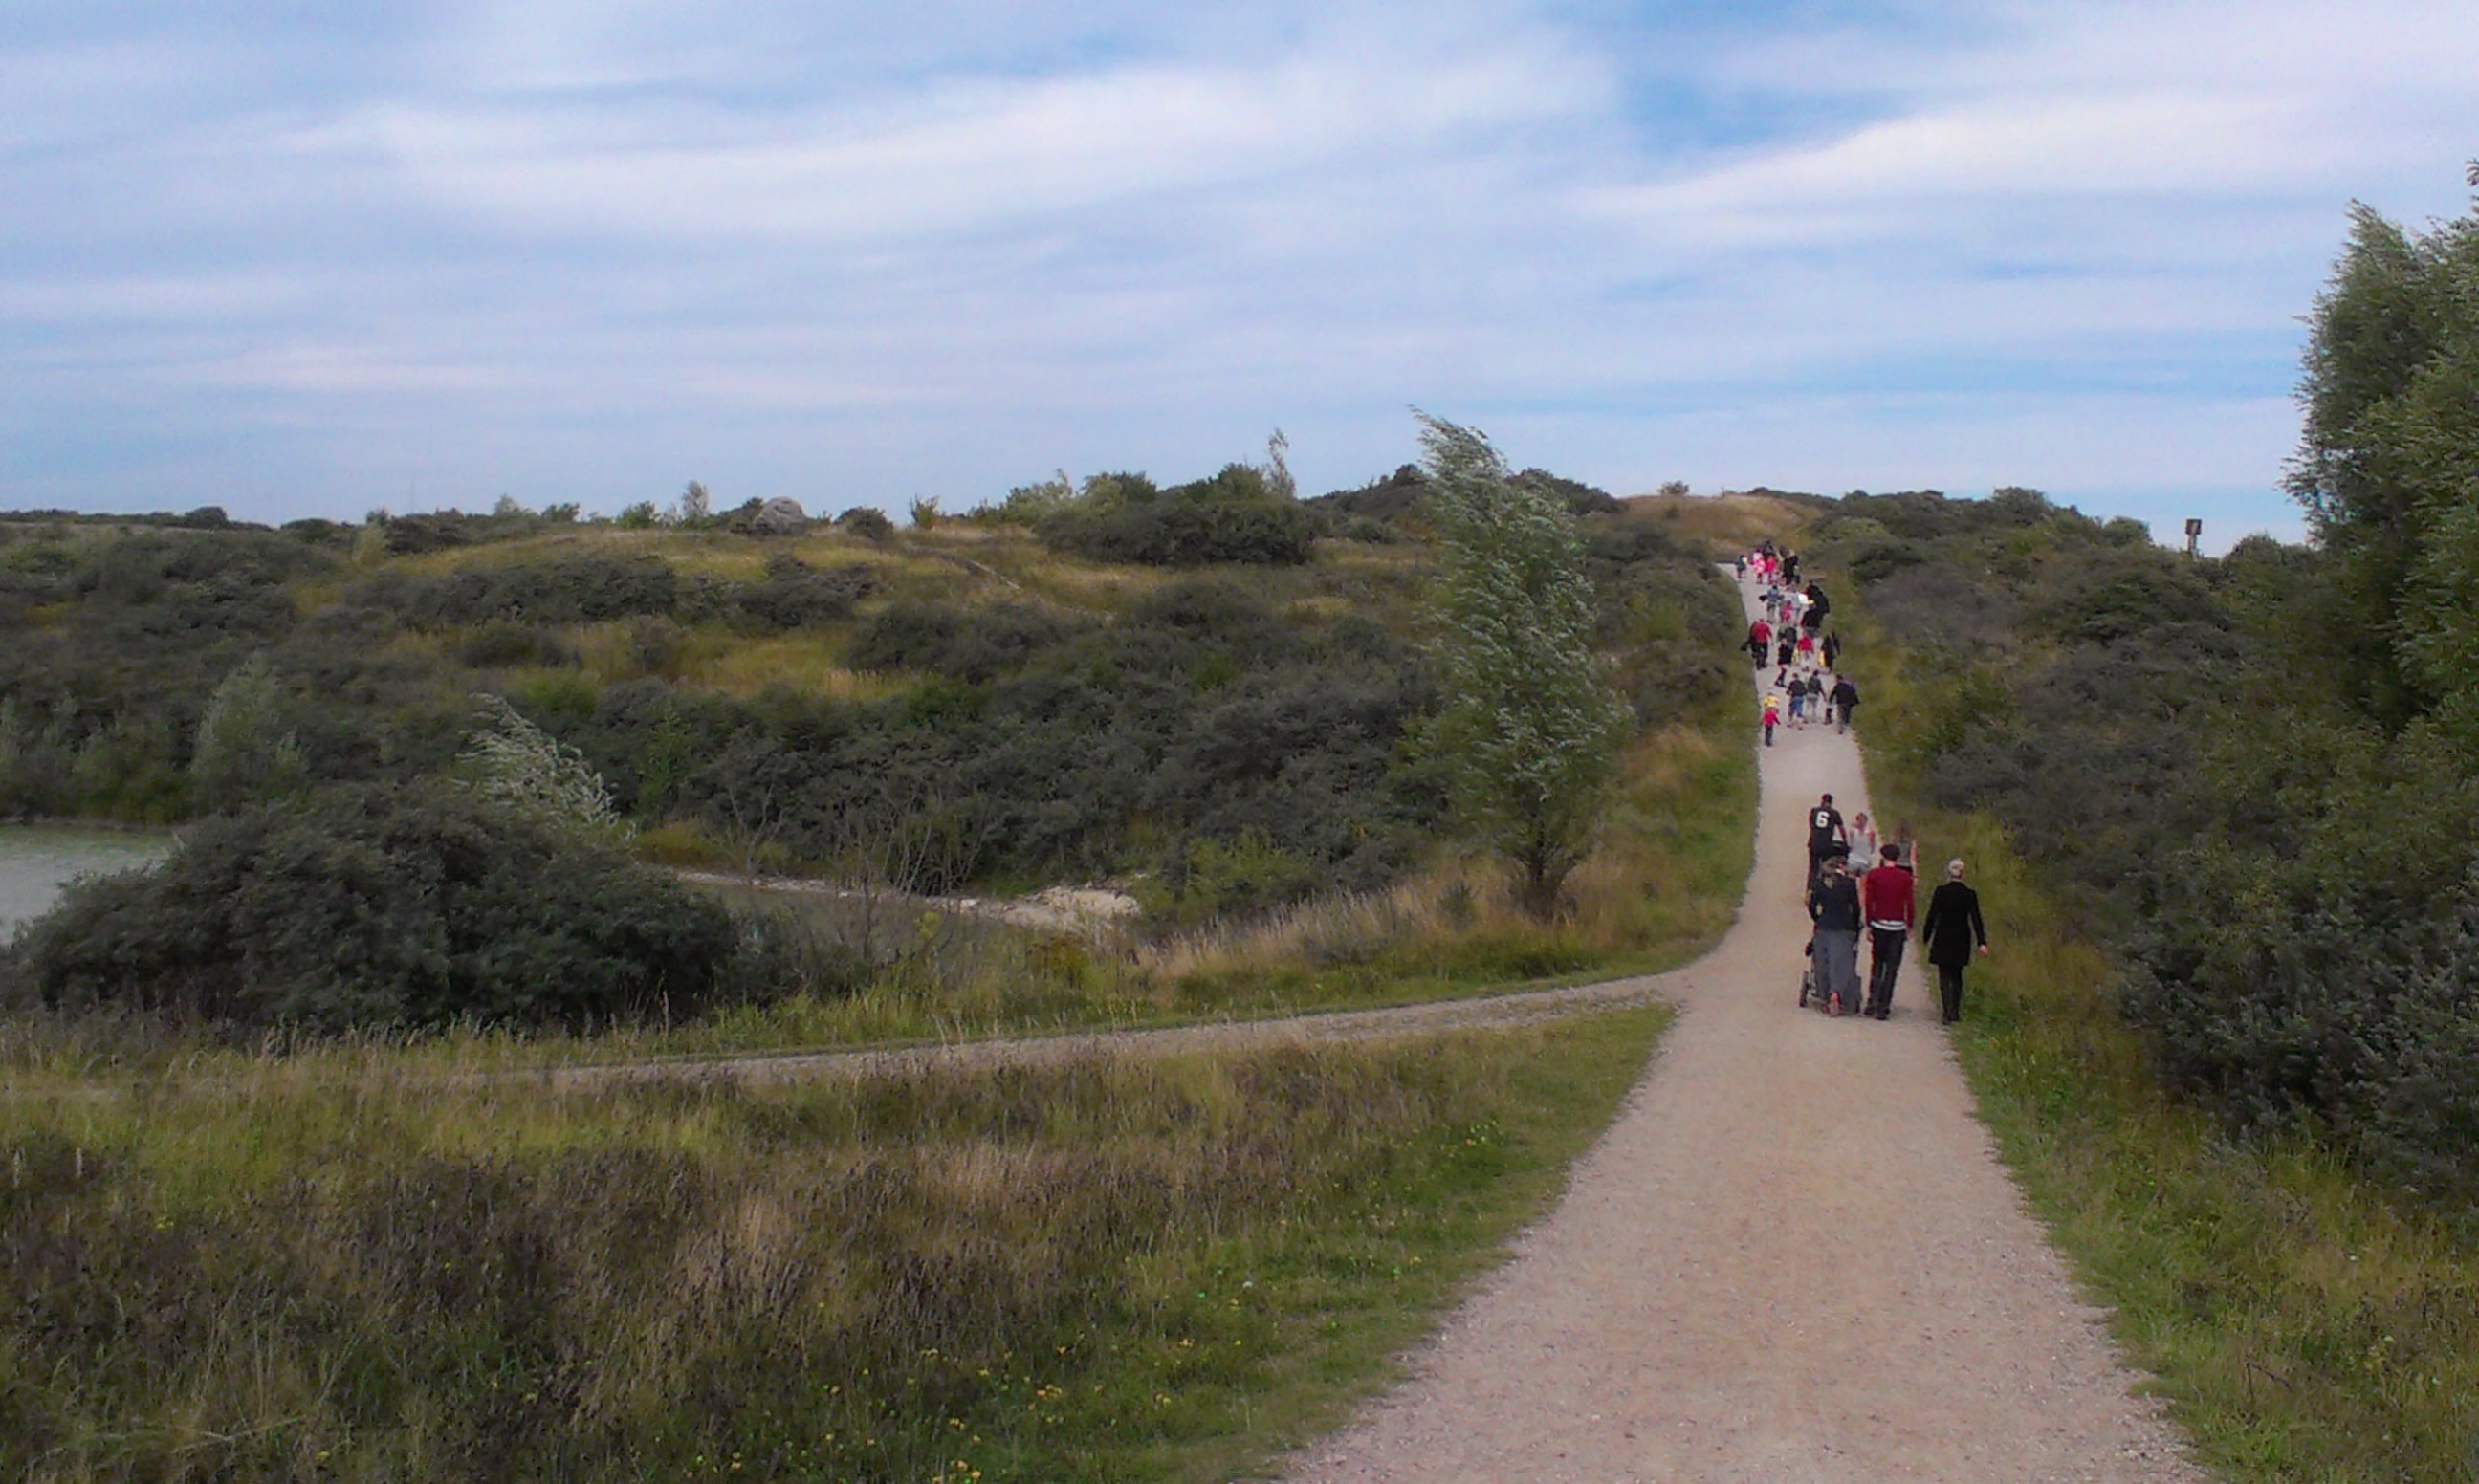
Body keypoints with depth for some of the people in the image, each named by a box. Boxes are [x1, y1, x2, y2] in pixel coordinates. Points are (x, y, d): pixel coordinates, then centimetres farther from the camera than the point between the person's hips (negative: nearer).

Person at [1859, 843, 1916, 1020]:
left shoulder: (1873, 875, -1)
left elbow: (1868, 902, -2)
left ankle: (1872, 1003, 2)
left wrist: (1869, 925, 3)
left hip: (1879, 924, 1)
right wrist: (1909, 927, 5)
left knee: (1877, 964, 13)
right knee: (1891, 967, 3)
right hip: (1897, 926, -1)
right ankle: (1883, 1008, 0)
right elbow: (1909, 904, -2)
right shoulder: (1905, 877, -1)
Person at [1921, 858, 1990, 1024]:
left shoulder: (1941, 892, -10)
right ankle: (1955, 1012, 20)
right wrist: (1981, 942, -4)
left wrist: (1925, 938, 2)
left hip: (1943, 940, -2)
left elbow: (1932, 916, -7)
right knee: (1956, 976, 17)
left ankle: (1947, 1012, -11)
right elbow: (1976, 920, -5)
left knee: (1944, 977, 1)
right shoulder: (1970, 895, -4)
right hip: (1961, 942, 2)